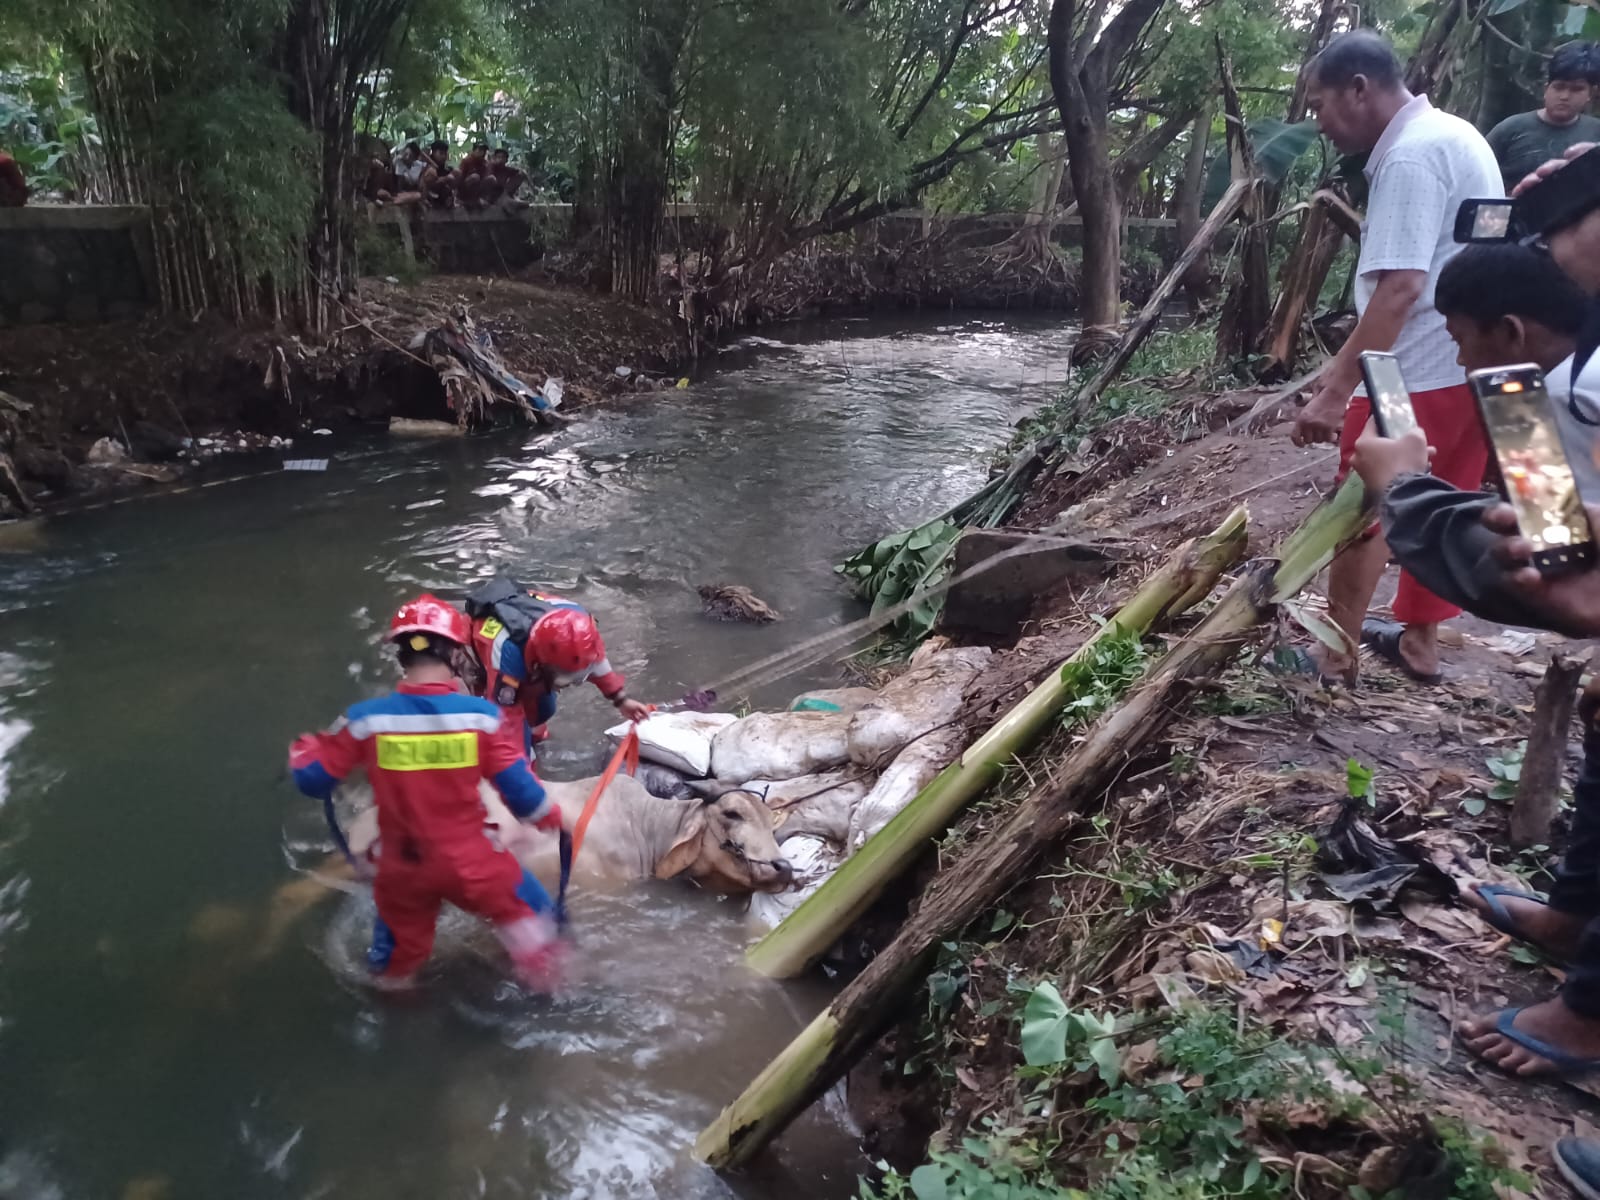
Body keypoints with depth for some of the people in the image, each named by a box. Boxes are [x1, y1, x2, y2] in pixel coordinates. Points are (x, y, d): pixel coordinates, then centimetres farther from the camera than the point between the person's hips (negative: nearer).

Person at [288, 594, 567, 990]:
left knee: (399, 946, 29)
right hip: (469, 861, -3)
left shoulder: (366, 719, -14)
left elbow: (313, 780, -3)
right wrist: (550, 817, 9)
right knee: (528, 914, 25)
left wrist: (301, 750, 20)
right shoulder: (481, 715, -18)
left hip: (402, 865, 3)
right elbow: (519, 789, -13)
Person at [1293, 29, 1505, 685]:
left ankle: (1336, 655, 10)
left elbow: (1400, 288, -27)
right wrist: (1345, 364, 22)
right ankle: (1418, 639, 28)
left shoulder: (1410, 155, -18)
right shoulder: (1450, 134, 15)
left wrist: (1335, 391, -30)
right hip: (1471, 361, 10)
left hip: (1420, 372, -10)